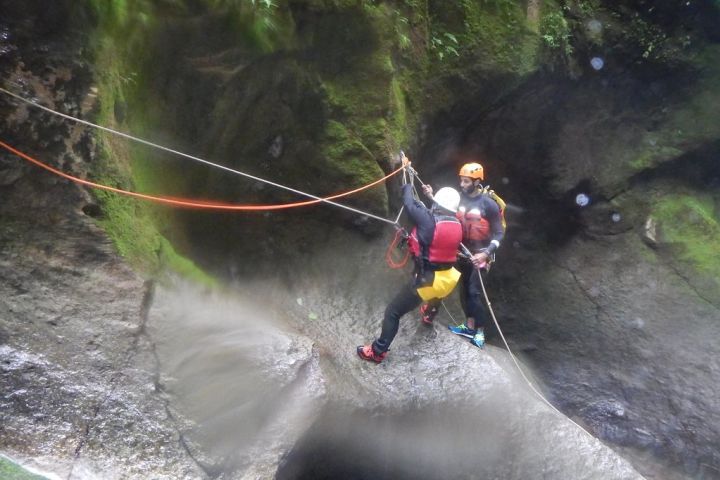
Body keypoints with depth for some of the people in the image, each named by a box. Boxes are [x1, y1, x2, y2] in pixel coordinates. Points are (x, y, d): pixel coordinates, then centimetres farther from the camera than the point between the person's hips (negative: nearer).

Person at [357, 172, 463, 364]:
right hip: (448, 278, 6)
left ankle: (378, 351, 10)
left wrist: (408, 185, 15)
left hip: (427, 280, -6)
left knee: (393, 312, 5)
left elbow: (409, 204, -7)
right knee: (436, 295, 43)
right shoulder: (457, 225, 0)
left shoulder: (429, 219, -18)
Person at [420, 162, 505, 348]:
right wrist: (432, 197, -16)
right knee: (465, 288, 12)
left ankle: (480, 331, 5)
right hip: (463, 251, 6)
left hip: (480, 254, -6)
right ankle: (469, 326, 26)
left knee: (475, 291, -7)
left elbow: (499, 233, -12)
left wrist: (486, 253, -21)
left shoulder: (488, 204, -16)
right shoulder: (460, 197, -3)